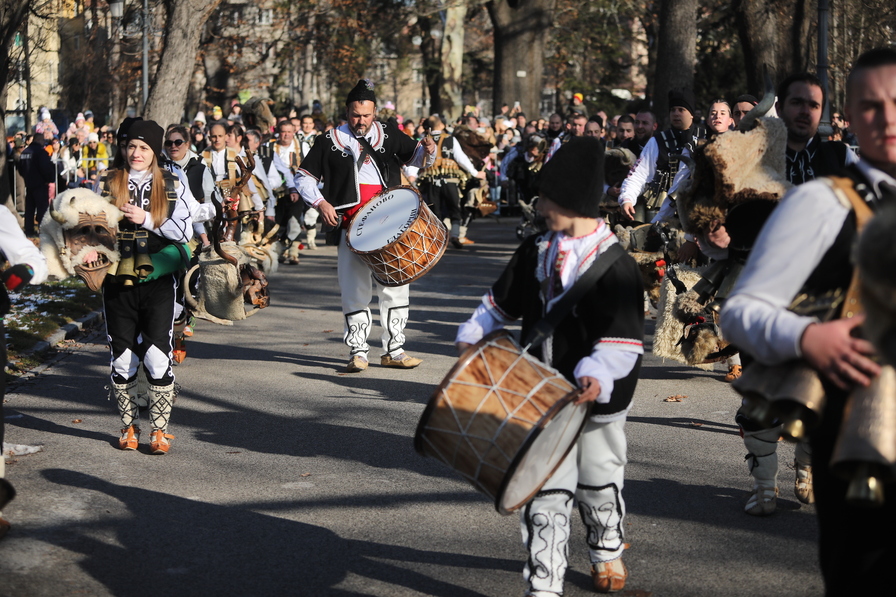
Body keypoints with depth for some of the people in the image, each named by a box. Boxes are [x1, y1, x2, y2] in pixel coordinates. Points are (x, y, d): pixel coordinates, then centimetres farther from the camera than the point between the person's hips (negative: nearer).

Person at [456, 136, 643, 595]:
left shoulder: (614, 265, -16)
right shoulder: (535, 252, 2)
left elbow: (624, 337, -20)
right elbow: (502, 300, 17)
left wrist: (598, 374, -35)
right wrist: (473, 335, 6)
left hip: (596, 395, -3)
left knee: (599, 483, 19)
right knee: (544, 493, -3)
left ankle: (607, 550, 46)